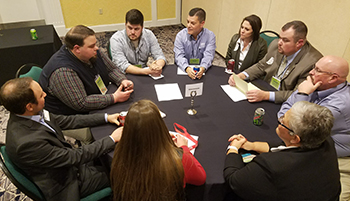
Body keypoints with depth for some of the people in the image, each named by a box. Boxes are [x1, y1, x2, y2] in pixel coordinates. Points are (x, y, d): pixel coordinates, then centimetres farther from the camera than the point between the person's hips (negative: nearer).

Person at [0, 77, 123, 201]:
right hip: (65, 187, -7)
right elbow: (75, 157, -28)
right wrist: (112, 139, -20)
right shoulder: (26, 142, -37)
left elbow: (67, 121, -1)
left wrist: (106, 117, -2)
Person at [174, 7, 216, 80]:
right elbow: (179, 56, -12)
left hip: (201, 70, 1)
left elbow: (208, 56, -12)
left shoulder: (210, 36, -3)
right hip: (184, 70, 0)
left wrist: (202, 68, -33)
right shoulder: (180, 35, -2)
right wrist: (187, 68, -32)